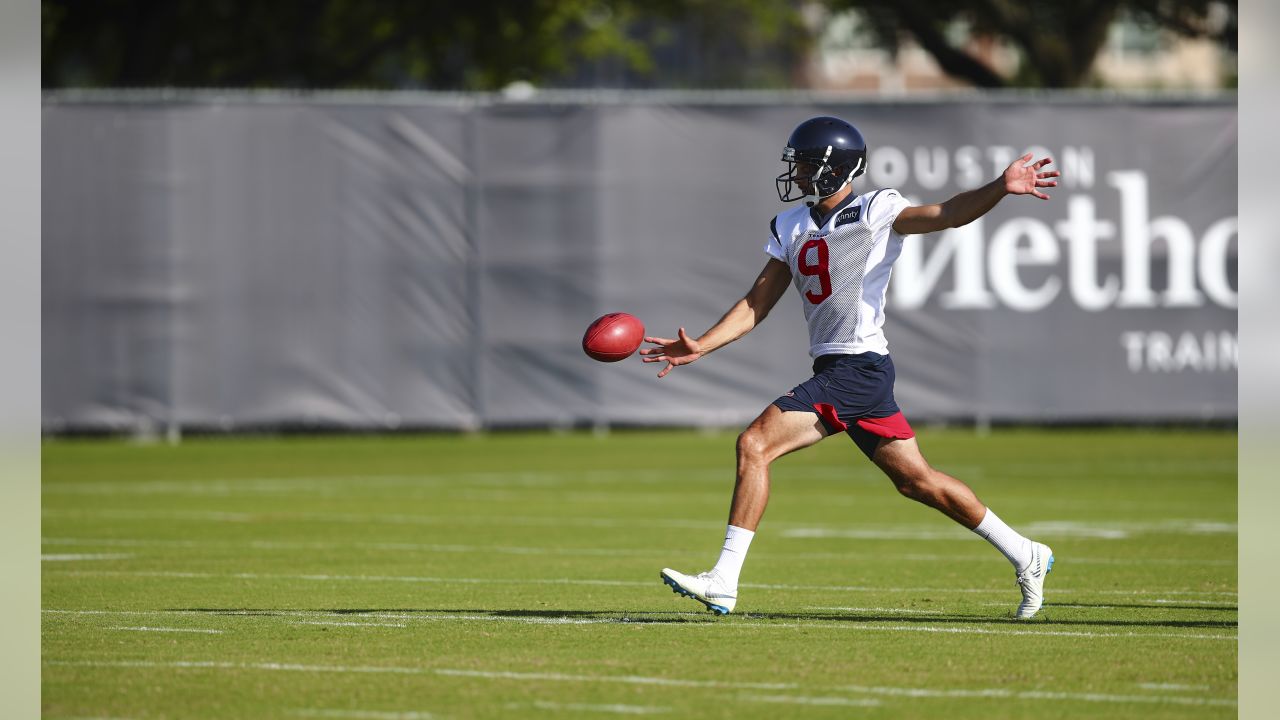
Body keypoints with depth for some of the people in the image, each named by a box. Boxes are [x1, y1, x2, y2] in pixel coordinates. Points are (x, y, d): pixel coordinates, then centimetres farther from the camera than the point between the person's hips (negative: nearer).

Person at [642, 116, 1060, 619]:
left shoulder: (874, 213, -6)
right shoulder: (792, 227, 16)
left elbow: (946, 215, -21)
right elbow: (758, 304, 19)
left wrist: (1001, 188, -38)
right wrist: (700, 347, 9)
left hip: (858, 369, -8)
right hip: (835, 368, 8)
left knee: (755, 445, -15)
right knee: (915, 479, 11)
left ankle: (724, 583, -14)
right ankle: (1025, 556, 21)